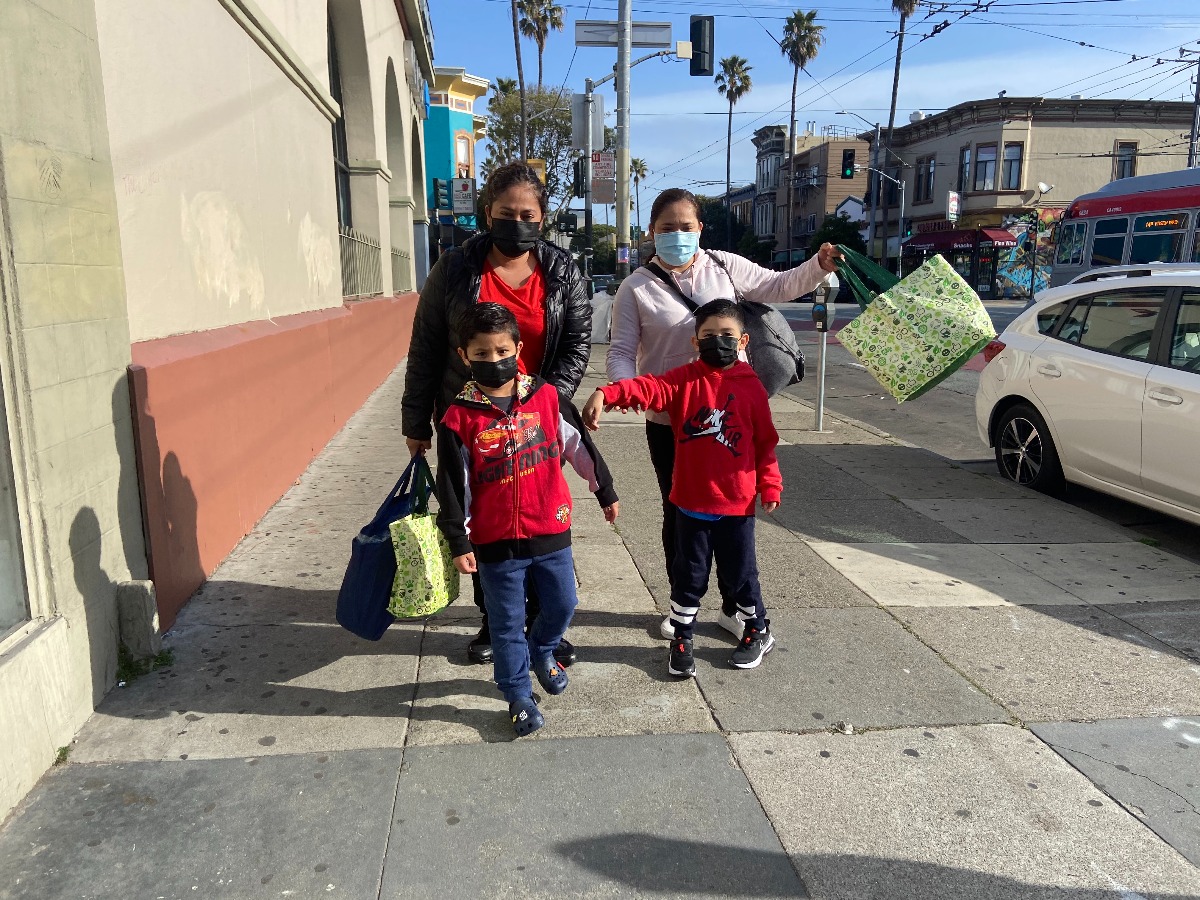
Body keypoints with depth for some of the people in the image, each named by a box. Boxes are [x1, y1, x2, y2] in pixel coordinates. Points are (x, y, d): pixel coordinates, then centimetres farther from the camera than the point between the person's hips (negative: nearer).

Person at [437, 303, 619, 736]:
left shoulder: (547, 397, -5)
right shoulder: (459, 417, -11)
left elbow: (579, 446, 7)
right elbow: (452, 488, -6)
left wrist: (605, 491, 15)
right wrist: (459, 544, -6)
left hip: (551, 531, 2)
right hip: (496, 542, -2)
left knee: (562, 605, 18)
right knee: (507, 623, 11)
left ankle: (542, 651, 48)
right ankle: (519, 696, 29)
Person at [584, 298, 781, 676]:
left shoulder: (752, 386, -1)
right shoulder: (684, 379, -3)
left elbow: (765, 442, 4)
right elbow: (649, 387, -21)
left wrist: (770, 486, -1)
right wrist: (606, 394, -38)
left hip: (737, 503, 0)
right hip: (691, 502, 0)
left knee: (740, 573, 14)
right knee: (688, 574, 11)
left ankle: (758, 631, 36)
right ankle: (681, 639, 28)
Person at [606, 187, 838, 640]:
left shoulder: (724, 267, 1)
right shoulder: (636, 288, -5)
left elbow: (778, 287, 11)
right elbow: (622, 352, -5)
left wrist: (819, 266, -5)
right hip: (668, 421, -1)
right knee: (678, 513, 13)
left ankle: (733, 607, 27)